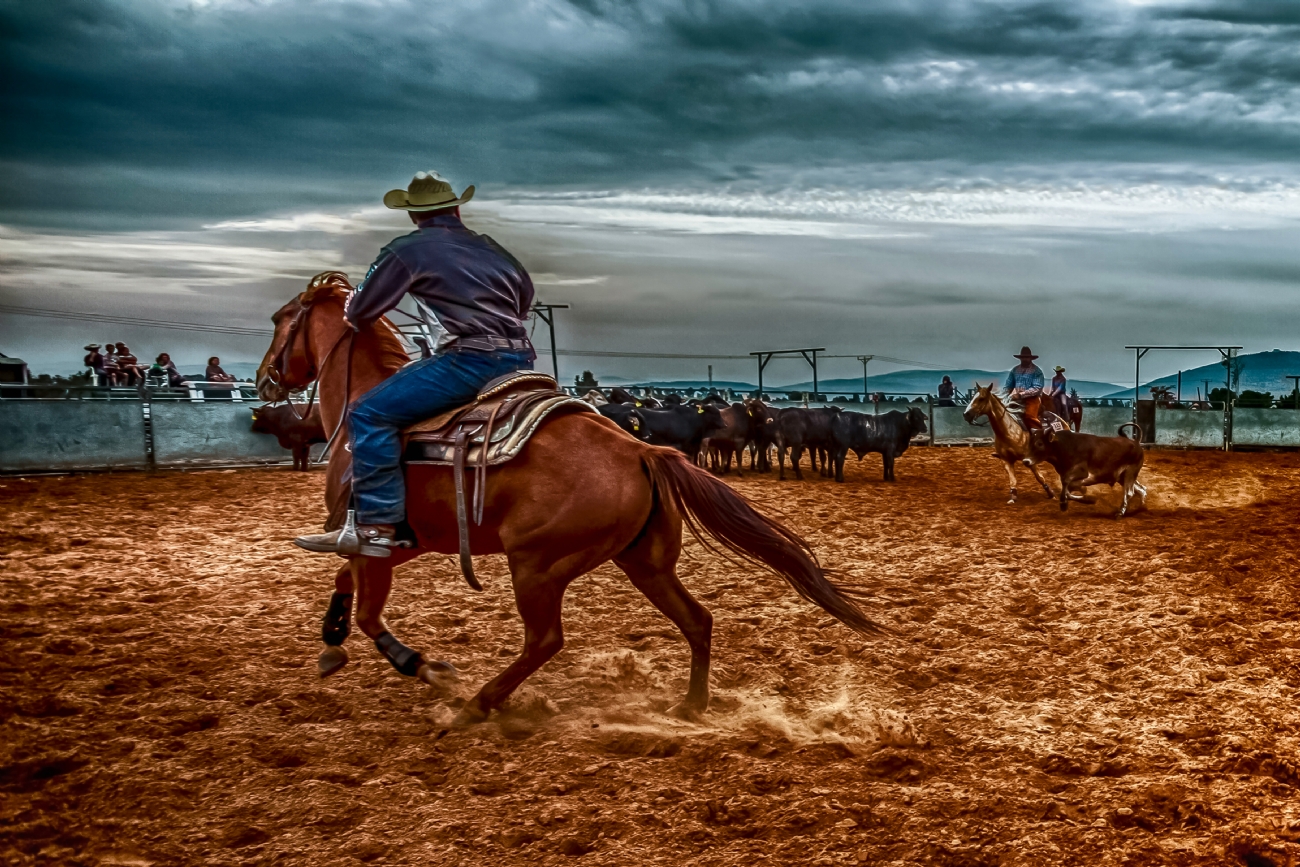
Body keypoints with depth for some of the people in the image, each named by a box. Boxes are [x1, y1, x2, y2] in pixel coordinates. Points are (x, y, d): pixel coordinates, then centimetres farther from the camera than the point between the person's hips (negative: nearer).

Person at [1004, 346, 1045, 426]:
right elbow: (1008, 385, 13)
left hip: (1032, 398, -5)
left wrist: (1021, 394, -23)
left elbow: (1037, 388, -14)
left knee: (1030, 417, -25)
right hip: (1017, 399, 5)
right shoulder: (1015, 370, 12)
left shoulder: (1036, 371, -4)